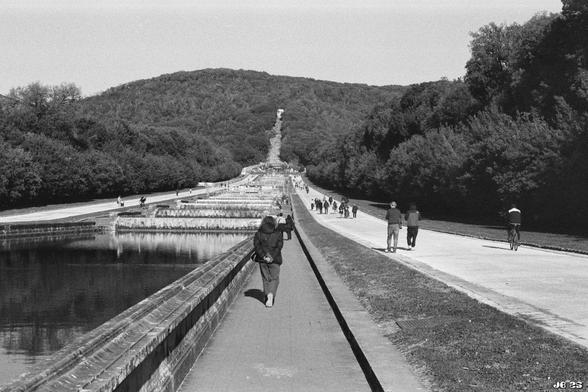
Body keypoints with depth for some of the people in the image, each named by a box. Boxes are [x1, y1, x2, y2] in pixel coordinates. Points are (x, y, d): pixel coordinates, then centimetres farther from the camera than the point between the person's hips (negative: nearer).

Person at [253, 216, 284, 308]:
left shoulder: (258, 233, 2)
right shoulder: (278, 233, -1)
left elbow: (257, 246, -8)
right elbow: (279, 247, -10)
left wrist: (264, 256, -13)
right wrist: (272, 257, -14)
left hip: (262, 259, 1)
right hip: (275, 260, -1)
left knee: (266, 278, 13)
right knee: (274, 278, 4)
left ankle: (268, 296, 11)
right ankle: (271, 294, -17)